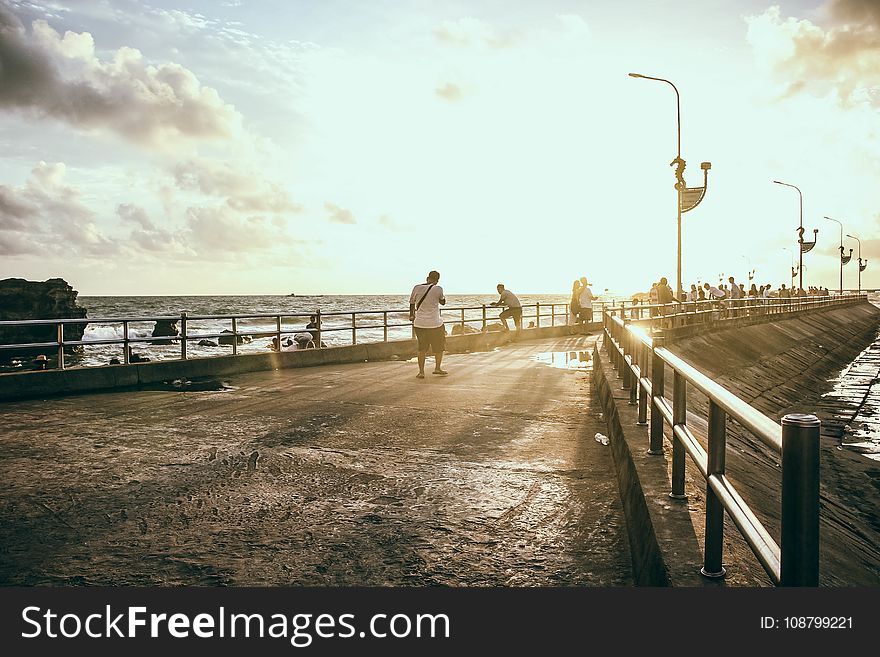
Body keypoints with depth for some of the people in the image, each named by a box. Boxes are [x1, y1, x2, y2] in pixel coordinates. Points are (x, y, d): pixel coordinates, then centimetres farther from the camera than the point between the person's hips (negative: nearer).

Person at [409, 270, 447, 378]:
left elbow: (412, 302, 11)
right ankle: (437, 368, 24)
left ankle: (421, 371, 9)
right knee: (439, 347, 17)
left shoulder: (417, 288, 0)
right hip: (435, 324, -3)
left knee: (422, 348, 13)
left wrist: (411, 315, 26)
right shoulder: (438, 289, -9)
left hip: (419, 324, 3)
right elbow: (443, 302, 8)